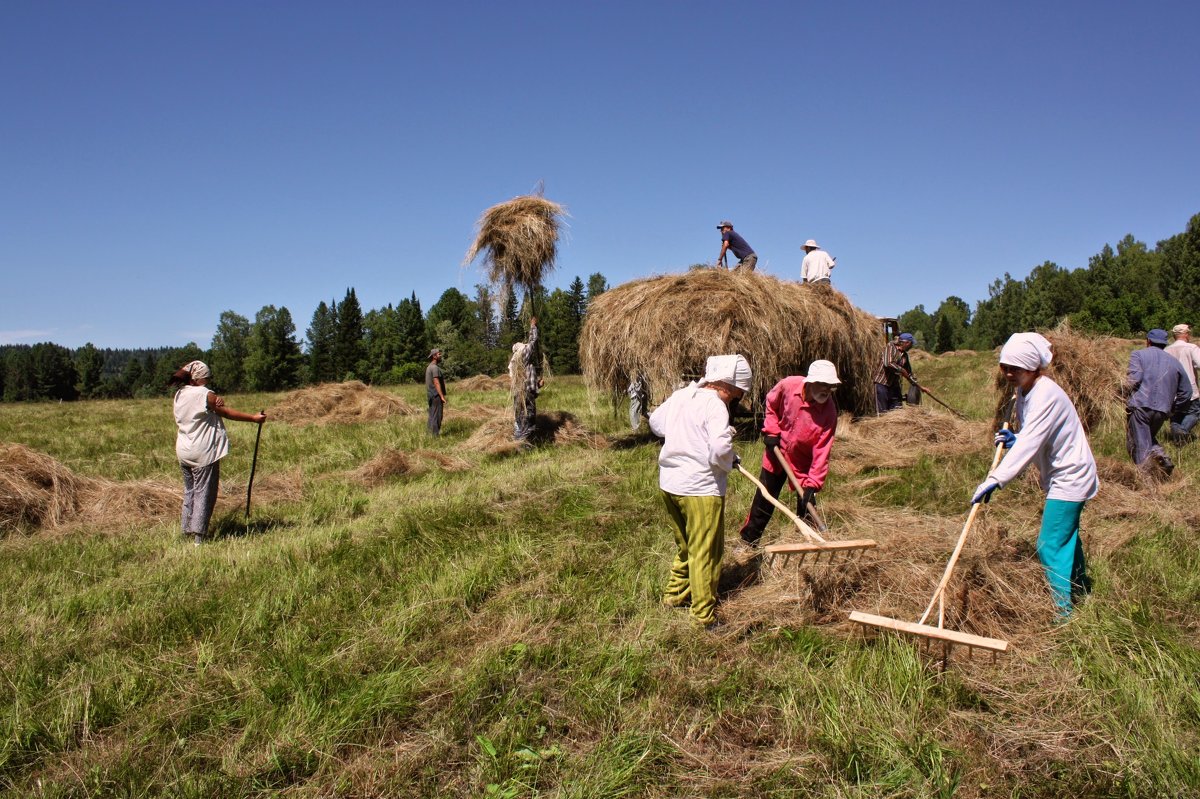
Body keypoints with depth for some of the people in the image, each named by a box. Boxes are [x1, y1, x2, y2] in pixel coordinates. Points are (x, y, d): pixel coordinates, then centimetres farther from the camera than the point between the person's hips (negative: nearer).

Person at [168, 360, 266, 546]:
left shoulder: (179, 394, 9)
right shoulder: (204, 394, -14)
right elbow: (227, 412, -9)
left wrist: (215, 403, -14)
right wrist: (253, 418, -2)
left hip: (184, 451, 8)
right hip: (203, 452, -8)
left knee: (190, 490, 18)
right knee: (204, 492, -2)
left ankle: (187, 529, 24)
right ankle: (198, 535, -3)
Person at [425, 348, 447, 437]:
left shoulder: (429, 367, 16)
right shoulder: (435, 367, -15)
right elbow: (436, 383, -21)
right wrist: (442, 396, -21)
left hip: (431, 395, 10)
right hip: (436, 396, -10)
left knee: (432, 416, 13)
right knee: (437, 416, -6)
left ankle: (430, 434, 17)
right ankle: (435, 435, -5)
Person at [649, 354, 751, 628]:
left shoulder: (680, 395, 8)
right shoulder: (715, 405, -16)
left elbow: (655, 422, 22)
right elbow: (719, 449, -26)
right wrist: (730, 462, -5)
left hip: (669, 484, 8)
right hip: (700, 488, -8)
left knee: (686, 545, 25)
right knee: (706, 553, 3)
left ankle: (674, 593, 37)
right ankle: (704, 616, 10)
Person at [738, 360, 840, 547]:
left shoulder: (829, 411, -25)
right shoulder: (788, 386, -22)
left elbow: (822, 451, -25)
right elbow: (771, 403, 3)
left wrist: (813, 484, -31)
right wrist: (771, 431, -7)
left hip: (804, 463, -2)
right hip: (776, 454, 2)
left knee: (806, 505, 0)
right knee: (763, 501, 13)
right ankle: (748, 540, 29)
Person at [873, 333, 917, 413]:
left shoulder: (905, 355, 13)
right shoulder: (890, 346, -7)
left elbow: (909, 373, 21)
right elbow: (888, 363, -22)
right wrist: (901, 370, -13)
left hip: (894, 384, 7)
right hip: (882, 383, -7)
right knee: (882, 411, -7)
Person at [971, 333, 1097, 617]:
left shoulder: (1046, 395, -26)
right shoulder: (1024, 392, 4)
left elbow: (1030, 444, -35)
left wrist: (995, 480, -42)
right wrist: (1013, 439, -7)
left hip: (1069, 477, -10)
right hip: (1064, 476, 10)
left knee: (1050, 545, -10)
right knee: (1066, 538, 25)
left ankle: (1064, 613, -1)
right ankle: (1081, 592, 44)